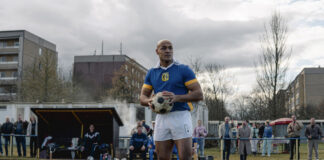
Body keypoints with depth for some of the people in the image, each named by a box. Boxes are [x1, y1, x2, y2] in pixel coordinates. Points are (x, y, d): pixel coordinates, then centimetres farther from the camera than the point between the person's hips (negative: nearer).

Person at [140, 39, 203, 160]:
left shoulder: (183, 70, 1)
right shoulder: (151, 73, 13)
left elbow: (199, 94, -5)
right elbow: (142, 97, 13)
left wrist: (177, 97, -20)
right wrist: (149, 101, -12)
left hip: (180, 115, -4)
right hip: (161, 118, 4)